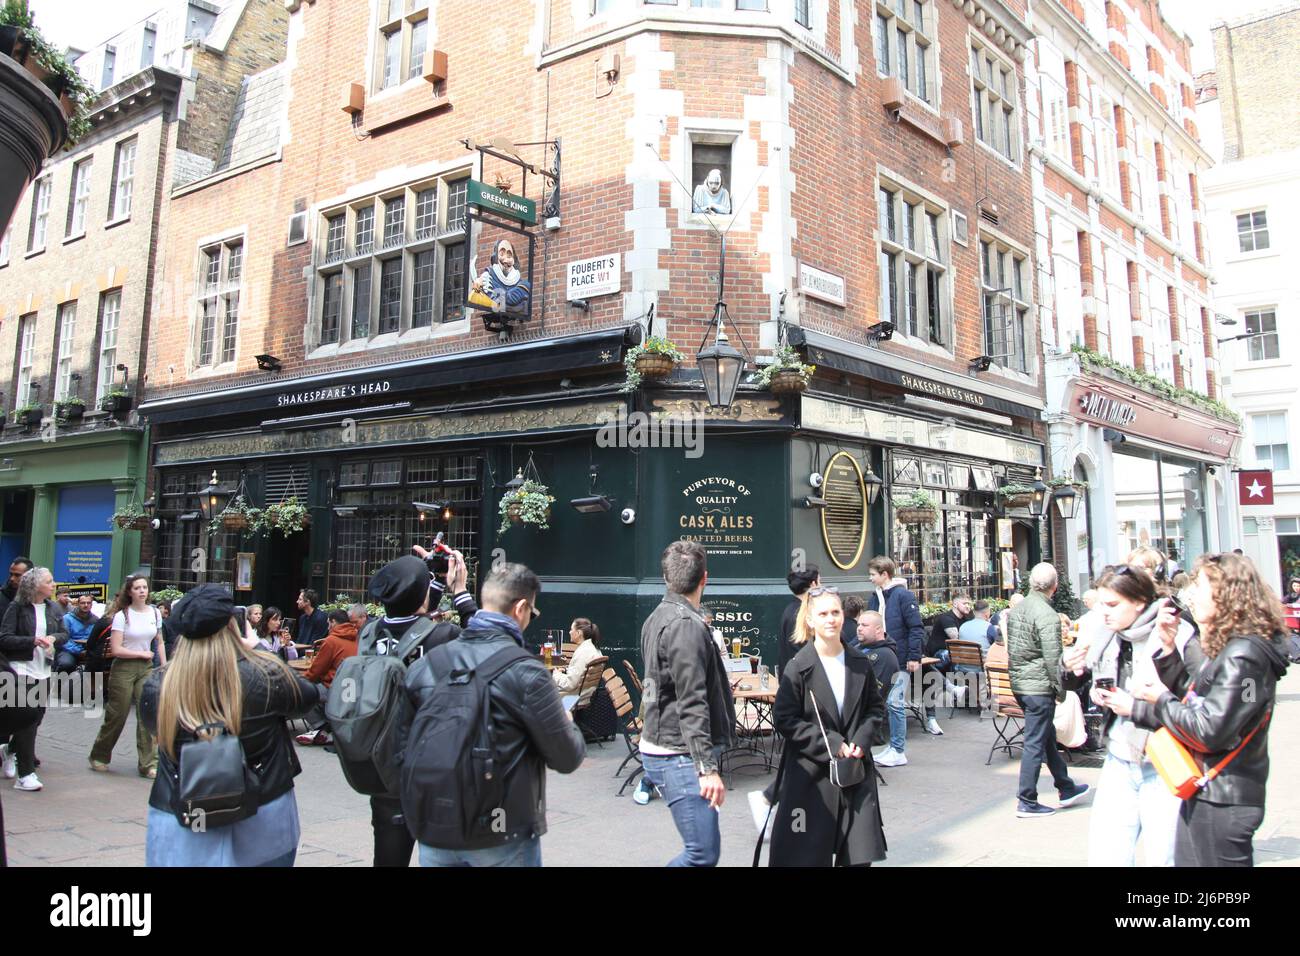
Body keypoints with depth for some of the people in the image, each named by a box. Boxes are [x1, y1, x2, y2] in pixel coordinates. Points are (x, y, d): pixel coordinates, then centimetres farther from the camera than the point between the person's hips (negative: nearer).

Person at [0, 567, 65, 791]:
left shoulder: (54, 608, 6)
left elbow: (64, 633, 12)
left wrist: (53, 638, -9)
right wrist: (33, 641, -22)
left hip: (44, 671, 5)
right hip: (21, 670, -5)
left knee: (36, 719, 13)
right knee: (26, 721, -4)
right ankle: (25, 774, 3)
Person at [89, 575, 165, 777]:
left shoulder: (155, 613, 5)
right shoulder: (122, 615, -8)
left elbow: (159, 642, 15)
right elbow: (116, 649, -13)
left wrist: (165, 666, 7)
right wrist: (142, 654, -8)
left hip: (146, 668, 3)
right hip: (124, 668, -3)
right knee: (117, 715, 4)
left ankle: (148, 764, 1)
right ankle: (98, 757, 28)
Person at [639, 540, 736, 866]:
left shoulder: (657, 618, 13)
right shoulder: (687, 624, -18)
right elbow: (691, 704, -23)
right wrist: (708, 767, -24)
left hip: (660, 748, 10)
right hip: (681, 757, -10)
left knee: (703, 847, 16)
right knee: (704, 853, -9)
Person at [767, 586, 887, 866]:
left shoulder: (860, 665, 3)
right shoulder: (798, 668, -10)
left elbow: (876, 707, 13)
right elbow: (784, 719, -12)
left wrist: (861, 739, -5)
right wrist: (831, 743, -15)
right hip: (810, 773, -4)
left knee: (860, 854, 8)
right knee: (810, 855, 3)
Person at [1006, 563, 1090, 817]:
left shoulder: (1016, 609, 7)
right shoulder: (1047, 615, -18)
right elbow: (1052, 659, -19)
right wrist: (1060, 690, -8)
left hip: (1018, 682, 9)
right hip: (1038, 686, -8)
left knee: (1047, 736, 20)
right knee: (1035, 743, 0)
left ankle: (1066, 788, 33)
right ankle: (1027, 802, 6)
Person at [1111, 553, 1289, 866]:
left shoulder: (1243, 656, -20)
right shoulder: (1227, 651, 12)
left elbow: (1208, 733, -24)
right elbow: (1190, 699, 13)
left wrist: (1162, 700, -10)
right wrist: (1167, 650, 5)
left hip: (1221, 803, -9)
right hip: (1206, 796, 9)